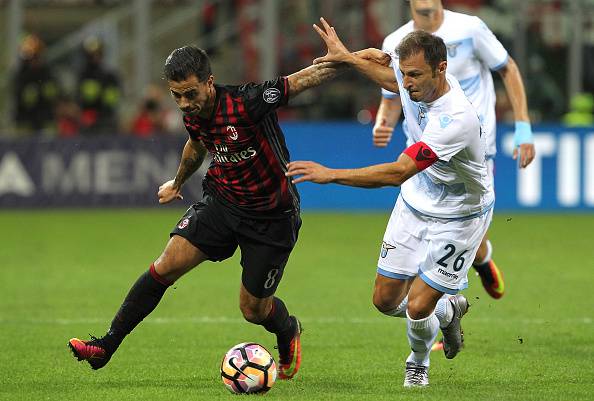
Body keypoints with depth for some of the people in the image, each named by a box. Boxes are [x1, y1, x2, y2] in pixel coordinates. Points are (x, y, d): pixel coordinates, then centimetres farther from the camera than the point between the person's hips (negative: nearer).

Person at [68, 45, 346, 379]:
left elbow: (305, 79, -28)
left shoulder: (246, 103, -28)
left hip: (272, 217, -5)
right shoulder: (194, 115, -7)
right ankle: (107, 346, -4)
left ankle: (289, 333, 40)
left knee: (253, 309, 3)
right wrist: (178, 183, 36)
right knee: (167, 266, -11)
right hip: (222, 200, 5)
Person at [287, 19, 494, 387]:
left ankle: (419, 363, 24)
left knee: (417, 308, -10)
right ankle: (449, 309, 38)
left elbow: (398, 172, -41)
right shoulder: (415, 83, -14)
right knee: (386, 300, 8)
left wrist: (331, 174, -43)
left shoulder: (456, 118, -37)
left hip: (458, 218, -7)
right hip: (415, 204, 7)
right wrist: (347, 56, 17)